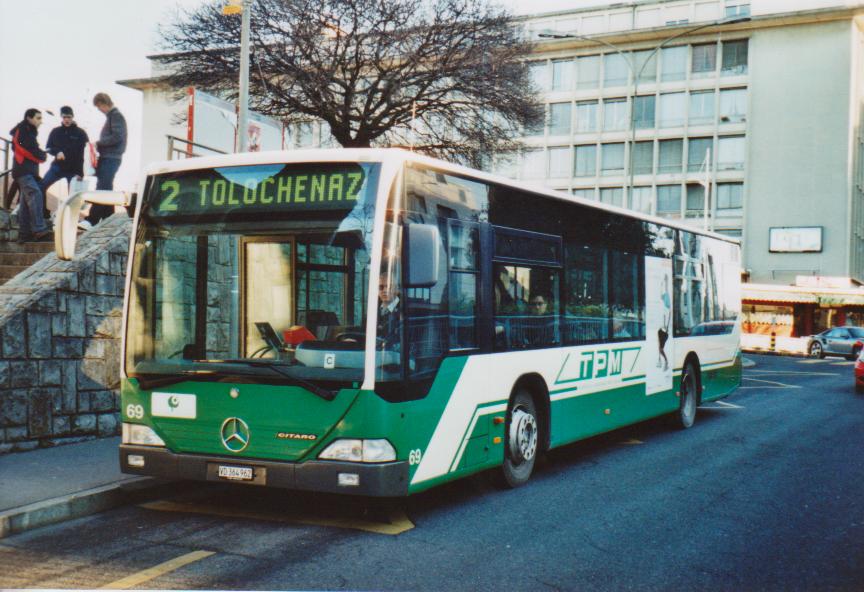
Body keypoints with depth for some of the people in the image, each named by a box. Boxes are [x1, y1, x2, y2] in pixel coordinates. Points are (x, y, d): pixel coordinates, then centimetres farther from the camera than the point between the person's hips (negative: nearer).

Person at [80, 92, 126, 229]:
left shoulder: (116, 116, -9)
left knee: (102, 190, -15)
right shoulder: (111, 116, 20)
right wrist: (100, 145, 9)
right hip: (107, 157, 11)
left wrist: (99, 143, -13)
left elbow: (117, 137, -20)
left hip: (111, 158, -11)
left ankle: (91, 221, -20)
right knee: (106, 190, 13)